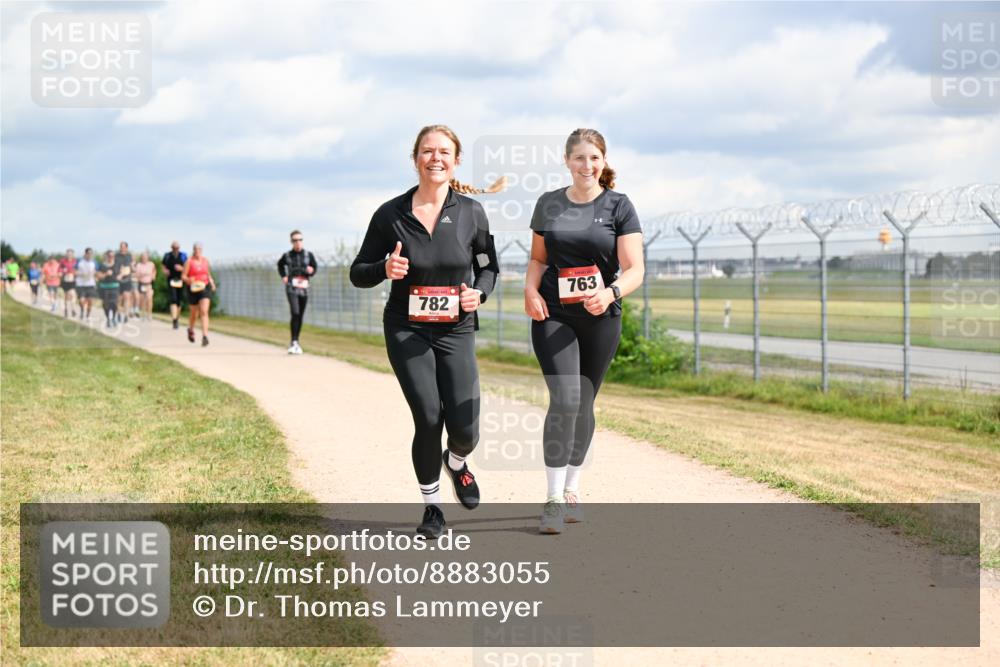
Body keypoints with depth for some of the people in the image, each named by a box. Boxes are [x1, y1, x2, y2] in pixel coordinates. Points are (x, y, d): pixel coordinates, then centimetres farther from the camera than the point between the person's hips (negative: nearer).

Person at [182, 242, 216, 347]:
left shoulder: (205, 260, 8)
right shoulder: (189, 261, -5)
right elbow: (183, 276, -5)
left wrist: (212, 282, 8)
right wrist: (188, 280, -25)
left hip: (205, 288, 2)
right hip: (193, 288, -2)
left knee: (204, 312, -14)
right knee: (194, 313, 12)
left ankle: (205, 336, -20)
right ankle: (190, 329, 44)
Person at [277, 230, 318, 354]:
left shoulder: (309, 255, 5)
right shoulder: (287, 256, 3)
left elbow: (314, 270, 8)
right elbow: (280, 264, 23)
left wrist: (310, 271, -14)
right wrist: (283, 276, 8)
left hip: (304, 288, 3)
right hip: (291, 288, -3)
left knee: (300, 316, 8)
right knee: (295, 313, -18)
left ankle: (296, 343, 19)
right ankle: (294, 343, -18)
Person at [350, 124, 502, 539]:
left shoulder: (471, 212, -2)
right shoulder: (391, 214, -5)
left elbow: (489, 265, 11)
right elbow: (358, 274, 2)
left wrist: (479, 292, -9)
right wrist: (384, 269, -19)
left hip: (456, 332, 1)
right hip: (407, 331, -1)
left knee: (465, 431, -7)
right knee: (429, 419, -14)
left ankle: (456, 462, 33)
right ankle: (431, 507, 11)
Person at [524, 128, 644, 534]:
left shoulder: (618, 207, -2)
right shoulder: (548, 205, 6)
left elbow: (634, 270, -8)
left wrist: (610, 293, -28)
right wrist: (530, 290, -4)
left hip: (600, 318, 0)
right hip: (553, 315, 0)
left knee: (584, 404, 10)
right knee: (564, 400, -15)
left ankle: (571, 489, 28)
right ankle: (554, 499, -11)